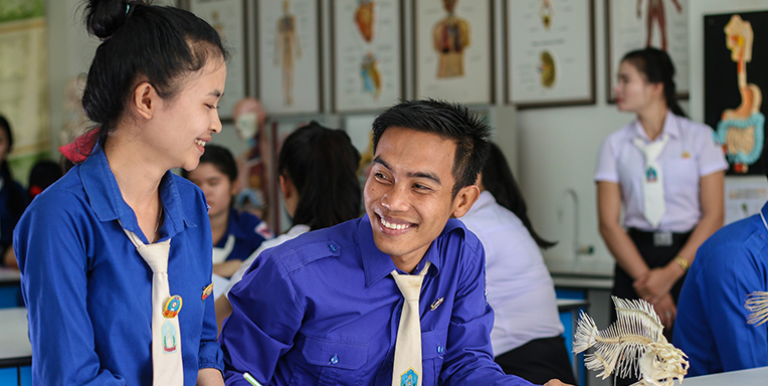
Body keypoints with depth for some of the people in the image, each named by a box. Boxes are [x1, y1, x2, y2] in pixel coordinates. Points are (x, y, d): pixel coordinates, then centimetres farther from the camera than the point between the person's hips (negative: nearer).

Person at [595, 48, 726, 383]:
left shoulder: (698, 137, 3)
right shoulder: (616, 145, 8)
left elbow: (713, 216, -3)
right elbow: (608, 222, 0)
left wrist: (672, 273, -12)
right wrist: (646, 280, -11)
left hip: (689, 257, -1)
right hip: (636, 258, 2)